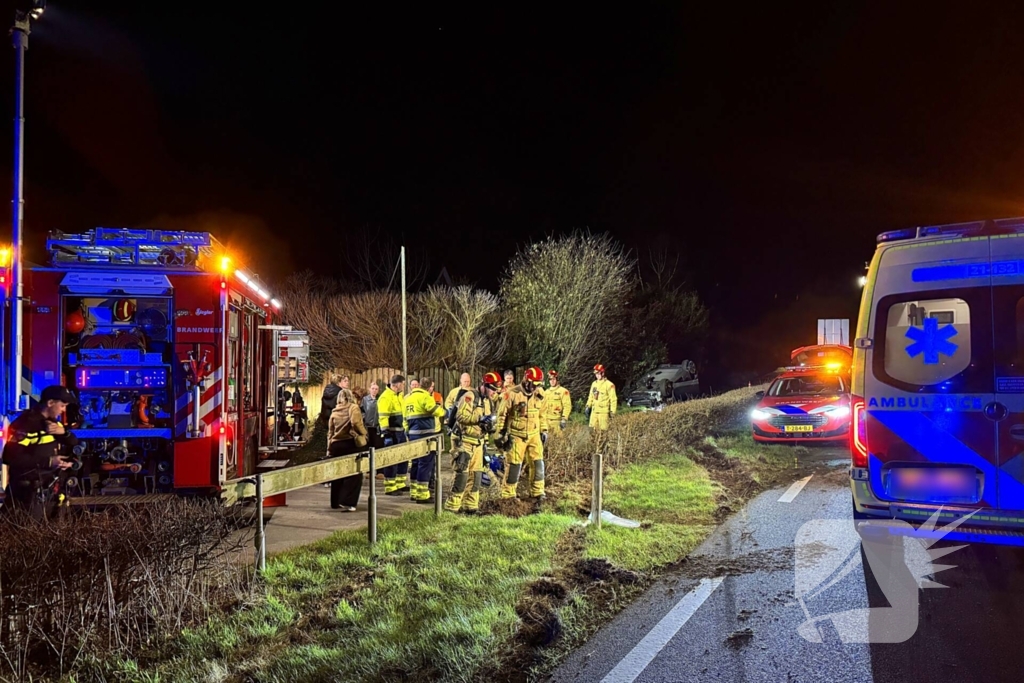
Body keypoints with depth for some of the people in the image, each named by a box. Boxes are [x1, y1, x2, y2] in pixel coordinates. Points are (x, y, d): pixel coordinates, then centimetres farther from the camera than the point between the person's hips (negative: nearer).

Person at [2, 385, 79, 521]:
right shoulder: (26, 424, -15)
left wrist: (64, 432, -7)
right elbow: (10, 457, -23)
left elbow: (75, 447, 14)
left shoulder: (55, 423, 12)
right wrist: (48, 461, -24)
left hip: (51, 492, 8)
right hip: (30, 493, -8)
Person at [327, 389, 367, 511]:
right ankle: (346, 502, -9)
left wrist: (329, 448, 17)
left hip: (335, 445, 5)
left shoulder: (334, 412, 13)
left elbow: (330, 432, 14)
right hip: (350, 443, -5)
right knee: (354, 473, 0)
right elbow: (356, 423, -18)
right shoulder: (353, 408, -1)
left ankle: (335, 502, 18)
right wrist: (364, 433, -2)